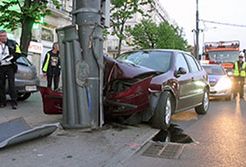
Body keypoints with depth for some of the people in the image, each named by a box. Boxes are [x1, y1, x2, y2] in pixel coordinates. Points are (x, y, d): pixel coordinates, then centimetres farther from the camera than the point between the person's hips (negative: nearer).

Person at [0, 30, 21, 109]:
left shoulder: (12, 43, 5)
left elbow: (18, 53, 2)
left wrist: (11, 58, -11)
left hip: (10, 66, -3)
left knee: (11, 84, -7)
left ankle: (14, 102, -7)